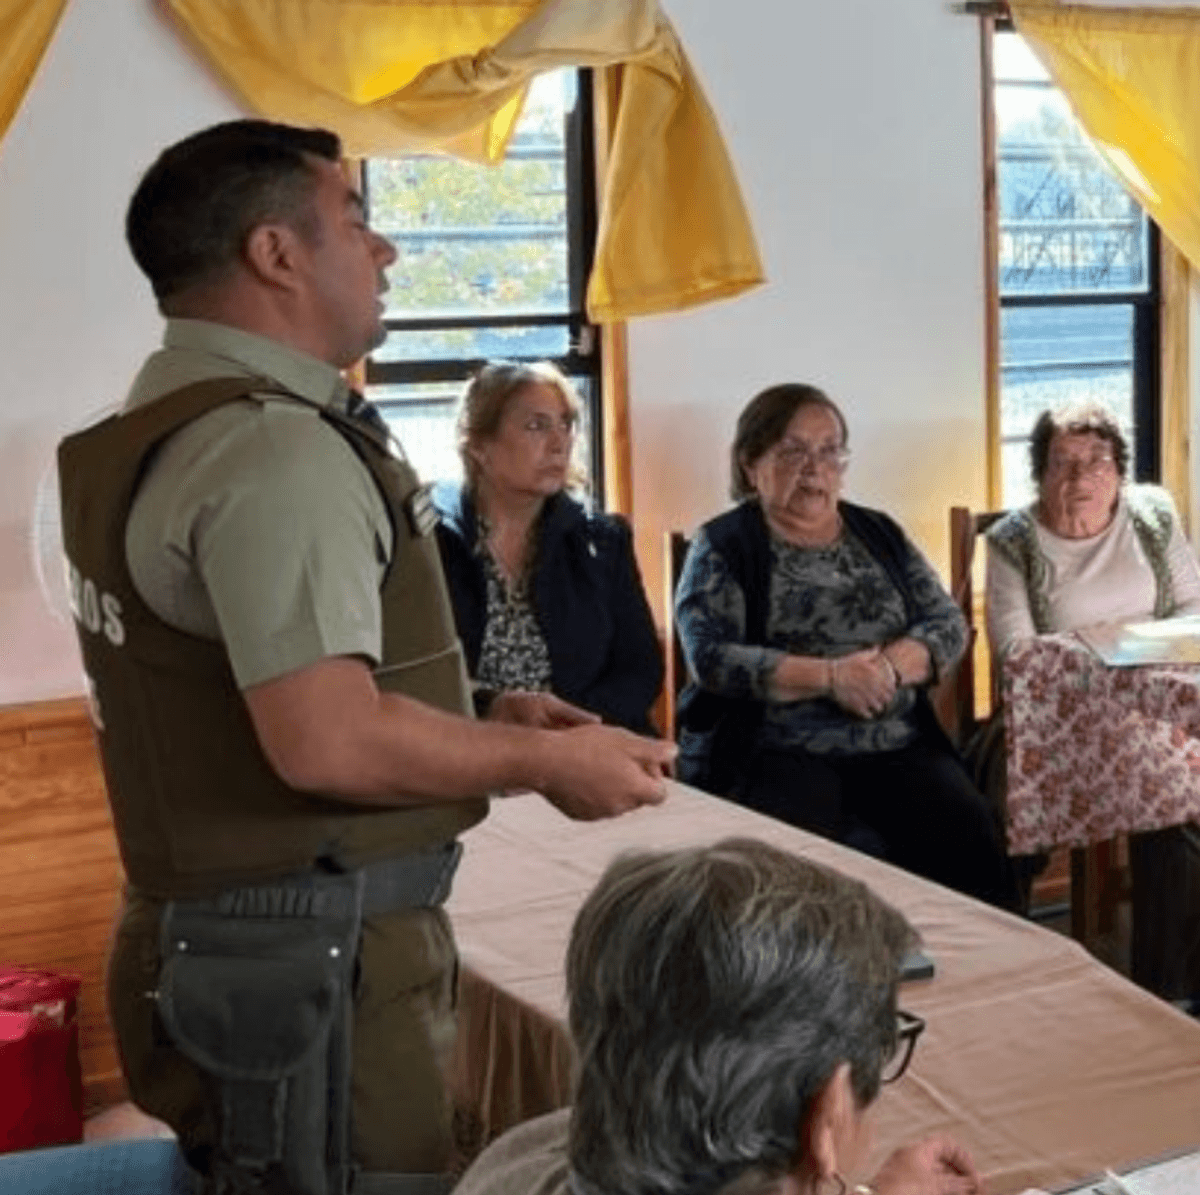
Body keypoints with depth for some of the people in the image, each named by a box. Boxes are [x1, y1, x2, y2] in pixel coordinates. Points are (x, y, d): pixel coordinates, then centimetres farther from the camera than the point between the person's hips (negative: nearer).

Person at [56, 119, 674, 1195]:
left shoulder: (160, 426, 12)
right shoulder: (277, 448, -20)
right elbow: (328, 741, -27)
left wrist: (476, 715, 12)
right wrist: (547, 761, -13)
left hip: (225, 930, 10)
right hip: (312, 951, -10)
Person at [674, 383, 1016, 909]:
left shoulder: (879, 533, 16)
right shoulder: (723, 546, 2)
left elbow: (948, 624, 9)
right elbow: (712, 659, -10)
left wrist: (889, 665, -12)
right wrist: (830, 676, -17)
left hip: (898, 747, 4)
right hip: (776, 754, -4)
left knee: (971, 842, -20)